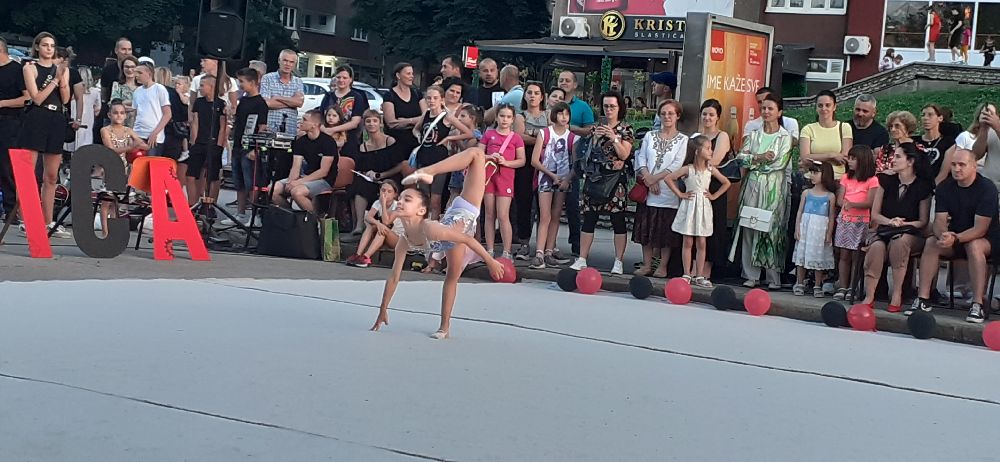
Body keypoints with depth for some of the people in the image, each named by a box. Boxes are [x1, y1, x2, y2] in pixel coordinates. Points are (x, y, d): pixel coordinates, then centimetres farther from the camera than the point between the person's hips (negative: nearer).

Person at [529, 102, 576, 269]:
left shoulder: (572, 137, 5)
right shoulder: (544, 133, -1)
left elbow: (576, 163, 3)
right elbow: (534, 160, -5)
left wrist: (567, 179, -13)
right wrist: (552, 175, -11)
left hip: (564, 179, 3)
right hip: (546, 178, -3)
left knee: (555, 217, 6)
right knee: (545, 217, -12)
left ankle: (549, 253, 11)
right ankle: (539, 254, -17)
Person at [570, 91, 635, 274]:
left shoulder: (626, 129, 2)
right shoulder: (598, 127, 13)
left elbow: (624, 154, -8)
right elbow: (591, 151, 12)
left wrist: (613, 137, -17)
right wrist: (596, 137, -4)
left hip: (615, 179, -4)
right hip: (595, 177, 4)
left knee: (618, 220, -2)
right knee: (588, 218, 2)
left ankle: (618, 262, 3)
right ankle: (581, 259, 5)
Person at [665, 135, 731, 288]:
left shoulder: (711, 169, 1)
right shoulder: (688, 169, -8)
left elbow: (726, 183, 11)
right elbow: (669, 178, -7)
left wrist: (714, 195, 3)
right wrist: (680, 194, -7)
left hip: (704, 207, 3)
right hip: (690, 206, -3)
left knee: (701, 243, 4)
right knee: (688, 242, 2)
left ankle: (699, 276, 9)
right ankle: (687, 274, 8)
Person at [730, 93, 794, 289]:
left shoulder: (785, 137, 3)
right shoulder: (753, 135, 14)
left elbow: (779, 162, -9)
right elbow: (741, 157, 3)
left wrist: (754, 160, -2)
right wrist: (759, 157, -14)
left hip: (774, 188, -3)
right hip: (753, 186, 3)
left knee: (772, 230, -5)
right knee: (749, 229, -1)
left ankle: (774, 277, 0)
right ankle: (751, 275, 5)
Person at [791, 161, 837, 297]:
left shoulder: (830, 196, 1)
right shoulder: (806, 193, 5)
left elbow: (831, 216, 2)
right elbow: (800, 212, 5)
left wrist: (829, 234, -3)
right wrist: (797, 229, -2)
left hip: (821, 229, -2)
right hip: (805, 227, 2)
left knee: (819, 257, 3)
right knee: (802, 255, 4)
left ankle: (818, 286, 11)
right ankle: (799, 284, 13)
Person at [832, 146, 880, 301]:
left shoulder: (872, 180, -2)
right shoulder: (846, 178, 13)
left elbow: (870, 202, -12)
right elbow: (839, 199, 6)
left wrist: (852, 204, -25)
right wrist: (845, 204, -16)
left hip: (861, 221, -4)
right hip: (844, 220, 4)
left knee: (856, 256, -2)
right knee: (844, 255, 3)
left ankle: (852, 289, 1)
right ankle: (842, 287, 4)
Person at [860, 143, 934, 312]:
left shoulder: (922, 187, -1)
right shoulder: (887, 182, 9)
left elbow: (923, 222, 1)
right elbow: (874, 214, 10)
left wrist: (903, 223, -15)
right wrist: (890, 221, -10)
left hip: (910, 235, -3)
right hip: (884, 231, 3)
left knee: (899, 242, -40)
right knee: (877, 246, -35)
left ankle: (897, 295, -35)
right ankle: (869, 296, -35)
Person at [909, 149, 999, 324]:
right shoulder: (945, 188, -1)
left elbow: (980, 229, -23)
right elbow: (940, 221, -7)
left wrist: (955, 238, -38)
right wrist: (944, 235, -31)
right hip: (954, 238, 5)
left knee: (974, 246, -37)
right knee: (930, 242, -22)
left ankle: (978, 305, -36)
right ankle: (923, 299, -23)